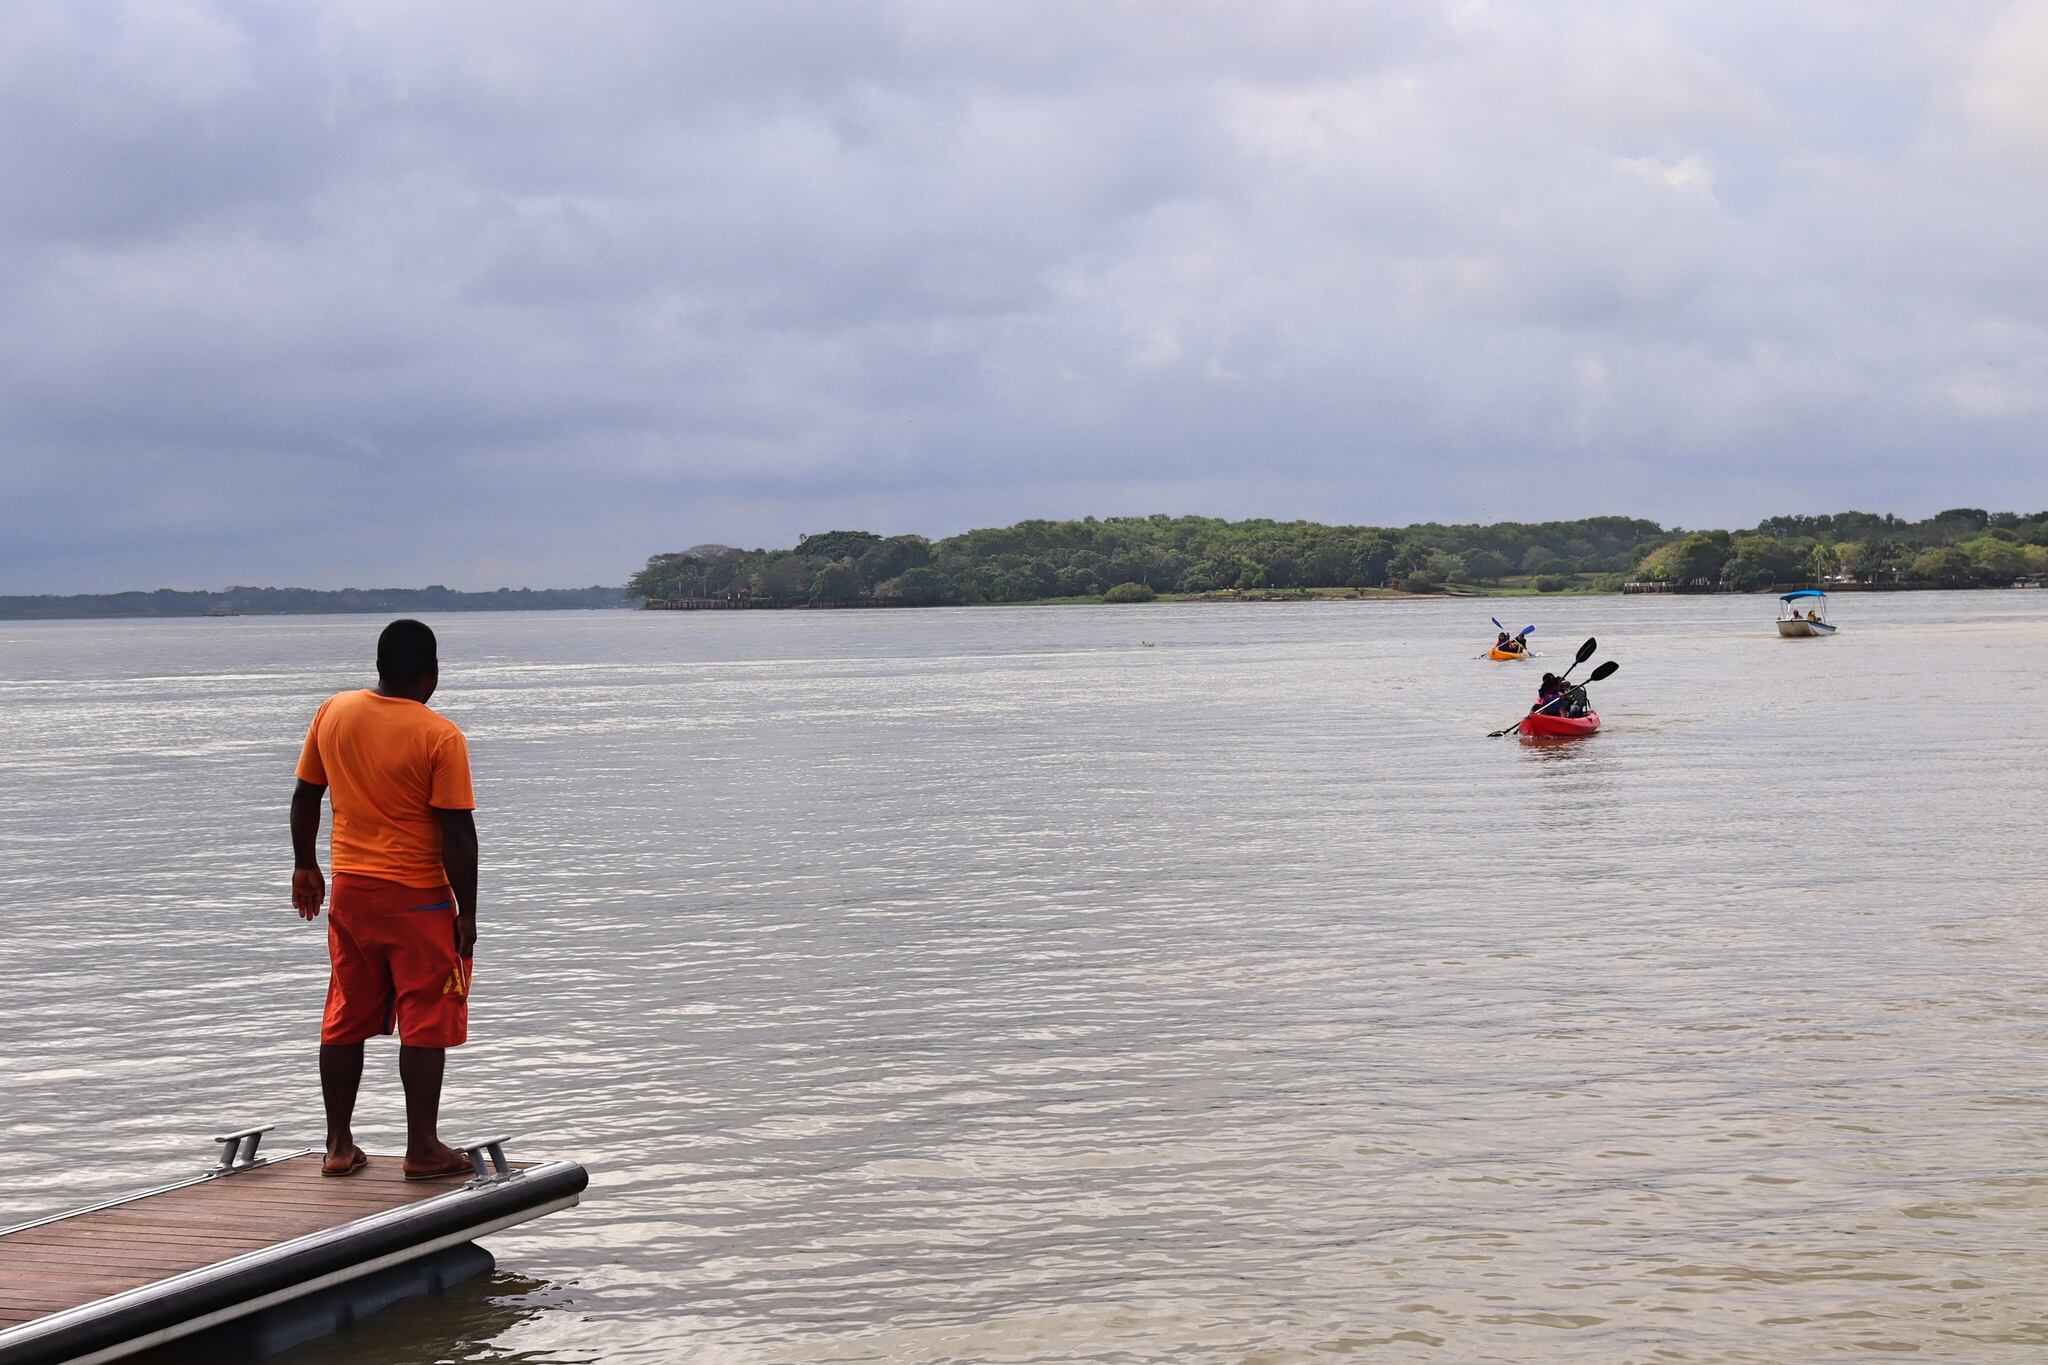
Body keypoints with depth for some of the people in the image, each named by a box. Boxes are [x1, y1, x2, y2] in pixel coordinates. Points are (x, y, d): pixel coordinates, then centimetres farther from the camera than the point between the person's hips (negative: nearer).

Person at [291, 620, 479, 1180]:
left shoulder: (332, 713, 1)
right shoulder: (440, 737, -15)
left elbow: (306, 795, 10)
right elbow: (457, 833, -15)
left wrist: (304, 866, 23)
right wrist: (467, 912, -7)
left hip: (350, 891, 5)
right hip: (419, 897, -5)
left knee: (345, 1019, 13)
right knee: (425, 1024, 2)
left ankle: (339, 1145, 18)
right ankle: (422, 1149, 4)